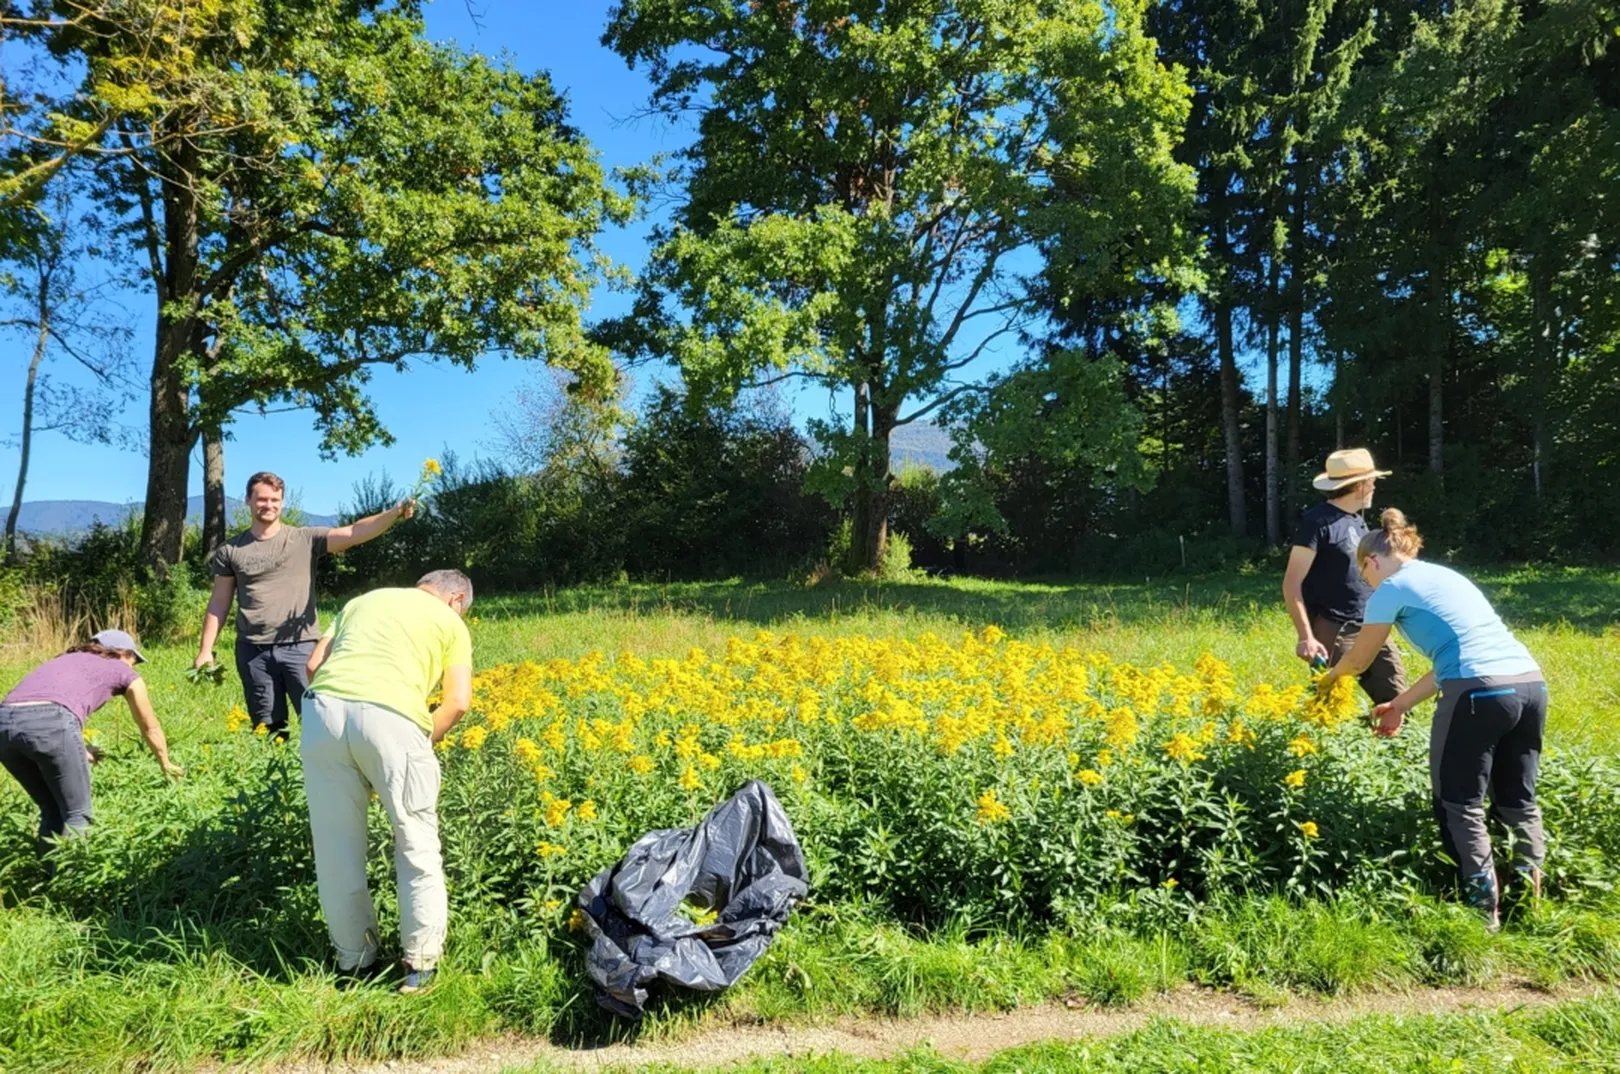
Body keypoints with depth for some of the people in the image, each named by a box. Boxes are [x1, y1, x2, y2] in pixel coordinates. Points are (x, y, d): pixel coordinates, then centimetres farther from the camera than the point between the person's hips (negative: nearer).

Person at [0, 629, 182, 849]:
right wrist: (166, 764, 53)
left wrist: (82, 755, 67)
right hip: (50, 721, -6)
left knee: (51, 810, 23)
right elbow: (150, 728, 36)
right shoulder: (125, 673, 24)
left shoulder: (64, 660, 37)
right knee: (76, 814, 11)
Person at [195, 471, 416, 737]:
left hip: (300, 647, -2)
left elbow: (354, 533, -12)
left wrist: (394, 513, -28)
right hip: (253, 652, 2)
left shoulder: (305, 539, 2)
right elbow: (219, 603, 11)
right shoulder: (230, 551, 8)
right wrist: (205, 649, 7)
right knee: (267, 730, 11)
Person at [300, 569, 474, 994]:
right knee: (417, 846, 13)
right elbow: (458, 702, 8)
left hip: (324, 708, 4)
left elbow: (314, 665, 21)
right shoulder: (450, 622, 21)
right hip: (389, 717, -4)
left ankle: (355, 961, 29)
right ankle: (420, 962, 21)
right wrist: (422, 741, 20)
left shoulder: (363, 600, 32)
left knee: (335, 848, 16)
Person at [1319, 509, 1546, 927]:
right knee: (1517, 797, 20)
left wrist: (1329, 677, 36)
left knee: (1459, 805, 7)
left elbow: (1359, 660, 14)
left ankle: (1484, 910, 9)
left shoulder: (1392, 588, 3)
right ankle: (1529, 891, 18)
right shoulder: (1443, 576, 25)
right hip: (1531, 683, 8)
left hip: (1480, 693, -8)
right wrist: (1400, 706, 30)